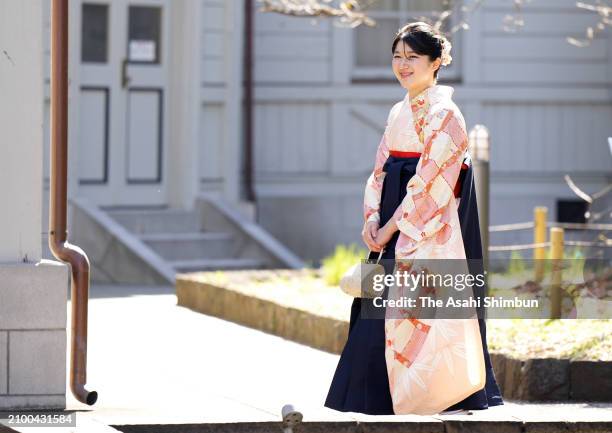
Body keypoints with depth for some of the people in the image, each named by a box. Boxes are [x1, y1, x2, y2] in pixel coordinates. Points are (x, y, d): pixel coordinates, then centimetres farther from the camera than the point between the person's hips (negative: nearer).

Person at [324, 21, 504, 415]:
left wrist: (391, 227, -15)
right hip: (394, 234, 8)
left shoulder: (444, 114, -10)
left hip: (426, 234, -8)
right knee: (375, 322, 6)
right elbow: (381, 171, 14)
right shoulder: (400, 113, 16)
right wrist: (373, 218, -2)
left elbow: (429, 183, -16)